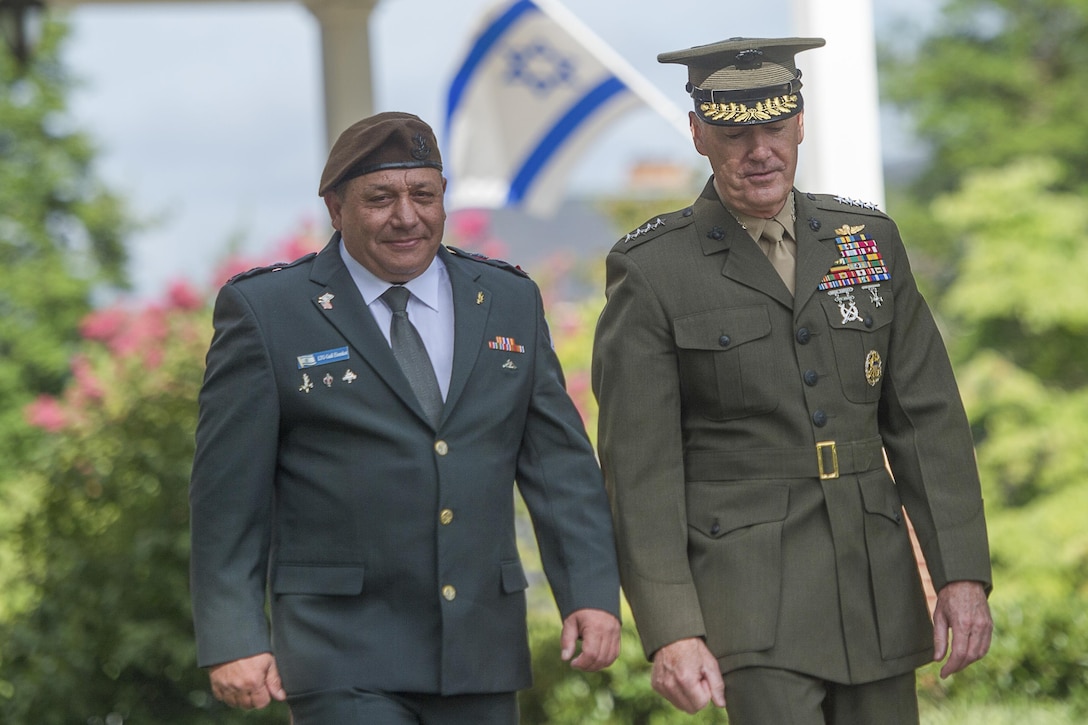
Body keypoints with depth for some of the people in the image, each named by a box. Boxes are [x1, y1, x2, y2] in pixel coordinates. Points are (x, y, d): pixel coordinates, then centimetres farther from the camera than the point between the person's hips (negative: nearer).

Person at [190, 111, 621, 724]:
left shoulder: (511, 303, 11)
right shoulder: (265, 312, -1)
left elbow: (560, 465, 9)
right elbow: (228, 495, -2)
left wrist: (593, 595, -3)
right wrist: (232, 641, -9)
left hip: (481, 658, 5)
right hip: (344, 664, -4)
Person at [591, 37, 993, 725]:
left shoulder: (869, 240, 9)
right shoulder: (651, 273, -4)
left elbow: (929, 418, 8)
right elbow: (639, 466, -7)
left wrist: (963, 573, -1)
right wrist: (671, 629, -15)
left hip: (876, 585, 5)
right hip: (750, 589, -4)